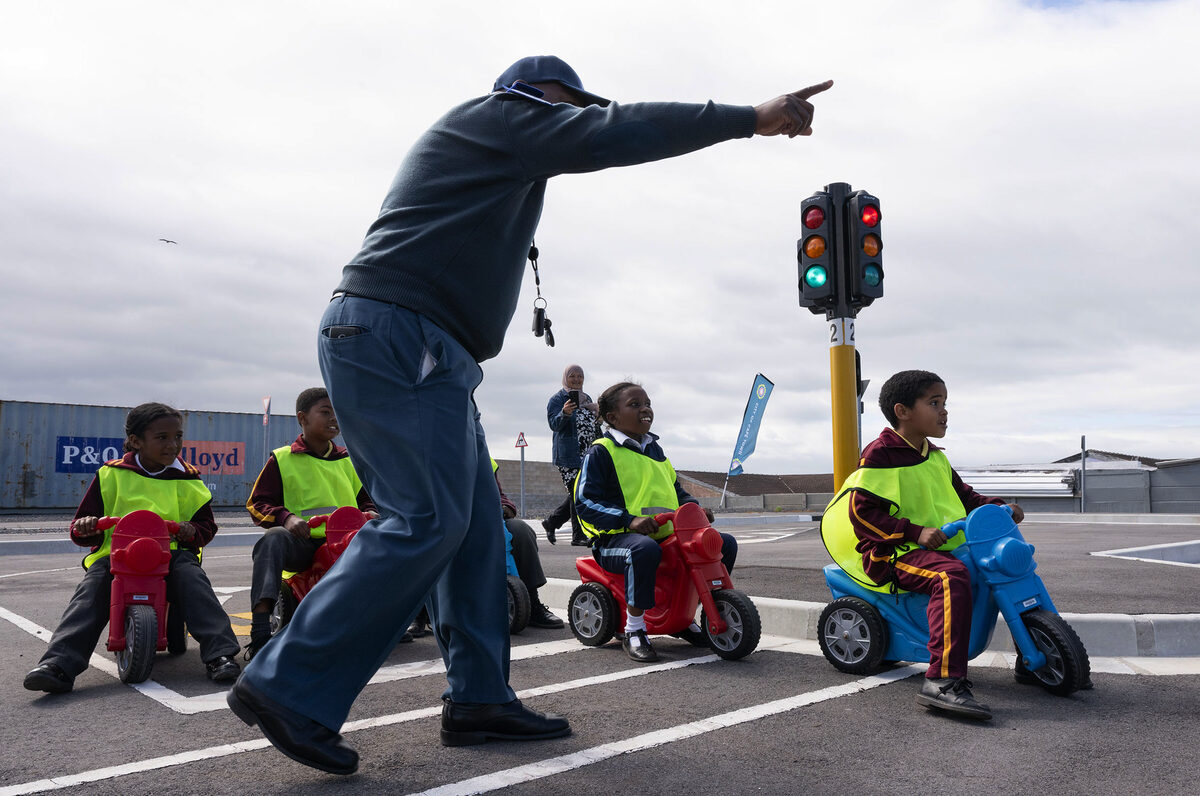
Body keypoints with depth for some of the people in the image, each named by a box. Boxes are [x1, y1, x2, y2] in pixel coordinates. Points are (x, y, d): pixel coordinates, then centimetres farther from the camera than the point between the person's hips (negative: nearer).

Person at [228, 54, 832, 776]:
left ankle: (480, 698, 9)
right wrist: (750, 118, -2)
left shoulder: (501, 157, 31)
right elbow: (616, 133, -6)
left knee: (474, 524, 5)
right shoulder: (500, 116, 2)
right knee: (428, 522, -16)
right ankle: (288, 687, -9)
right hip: (397, 339, -10)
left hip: (423, 355, 11)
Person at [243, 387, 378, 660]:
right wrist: (286, 517, -15)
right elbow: (257, 504, 6)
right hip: (302, 544, -3)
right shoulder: (282, 459, 9)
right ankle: (260, 632, -40)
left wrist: (369, 515, -1)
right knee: (273, 538, -36)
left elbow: (366, 499, 24)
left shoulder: (348, 460, 20)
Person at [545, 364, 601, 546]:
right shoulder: (557, 399, -1)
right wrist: (564, 413, -31)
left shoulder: (587, 398, 20)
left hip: (588, 455, 7)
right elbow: (554, 424, -12)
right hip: (568, 455, -7)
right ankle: (578, 535, 0)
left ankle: (551, 522, 22)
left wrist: (599, 420, 7)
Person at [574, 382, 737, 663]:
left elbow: (675, 490, 29)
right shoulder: (602, 452, -3)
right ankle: (634, 630, -21)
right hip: (617, 538, -7)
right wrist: (629, 519, -25)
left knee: (725, 544, -2)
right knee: (645, 548, -42)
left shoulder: (655, 450, 21)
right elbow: (585, 502, -11)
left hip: (665, 534, 7)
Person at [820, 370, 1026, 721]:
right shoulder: (880, 455, -10)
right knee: (952, 576, -37)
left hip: (942, 547, 10)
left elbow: (963, 495, 28)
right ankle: (943, 680, -40)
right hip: (895, 553, -9)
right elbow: (862, 511, -16)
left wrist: (998, 507, 9)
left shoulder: (936, 457, 19)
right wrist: (915, 532, -23)